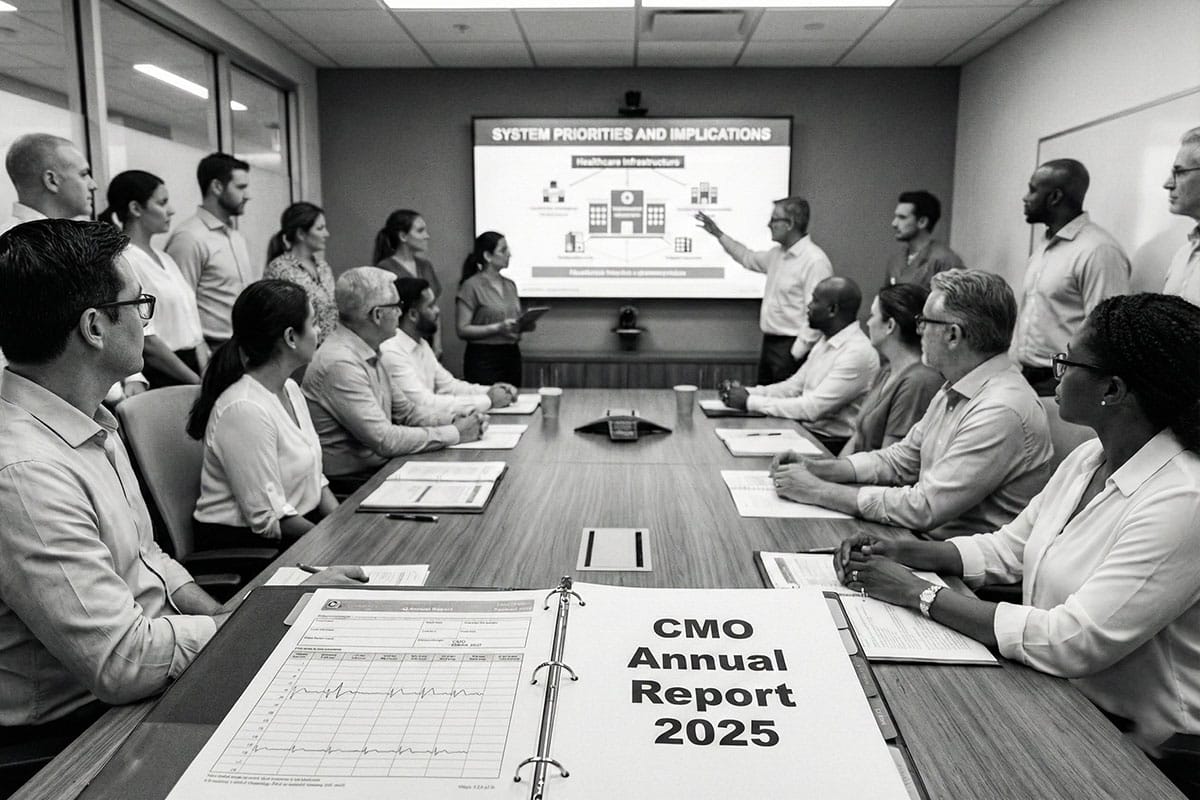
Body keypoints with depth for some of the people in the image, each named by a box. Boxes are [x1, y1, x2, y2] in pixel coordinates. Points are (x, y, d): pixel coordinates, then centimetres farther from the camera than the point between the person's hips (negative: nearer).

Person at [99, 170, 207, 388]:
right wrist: (198, 382, -12)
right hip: (158, 377, -7)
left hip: (190, 367, 7)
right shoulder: (123, 261, -11)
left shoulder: (164, 259, 14)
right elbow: (145, 341, -16)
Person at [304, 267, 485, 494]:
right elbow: (384, 440, -24)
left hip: (380, 467, 9)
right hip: (349, 483, -9)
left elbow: (404, 412, 15)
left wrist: (454, 421, -1)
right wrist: (454, 433, -17)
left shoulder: (369, 354, 8)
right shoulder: (340, 364, -22)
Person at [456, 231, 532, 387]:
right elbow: (462, 330, -11)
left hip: (512, 356, 6)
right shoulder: (471, 286, -7)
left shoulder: (510, 285, 13)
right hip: (483, 359, -6)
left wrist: (525, 325, 1)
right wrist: (498, 328, -20)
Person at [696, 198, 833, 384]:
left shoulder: (815, 261, -18)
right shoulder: (778, 253, 10)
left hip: (791, 347, -9)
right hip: (769, 342, 9)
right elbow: (749, 258, 31)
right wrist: (718, 234, 28)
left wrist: (796, 354, -22)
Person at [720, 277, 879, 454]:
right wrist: (747, 392, 0)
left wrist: (749, 401, -20)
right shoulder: (826, 342, 12)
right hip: (805, 429, 8)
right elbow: (794, 386, 16)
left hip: (832, 444, -8)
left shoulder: (858, 353, -19)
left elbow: (812, 408, -24)